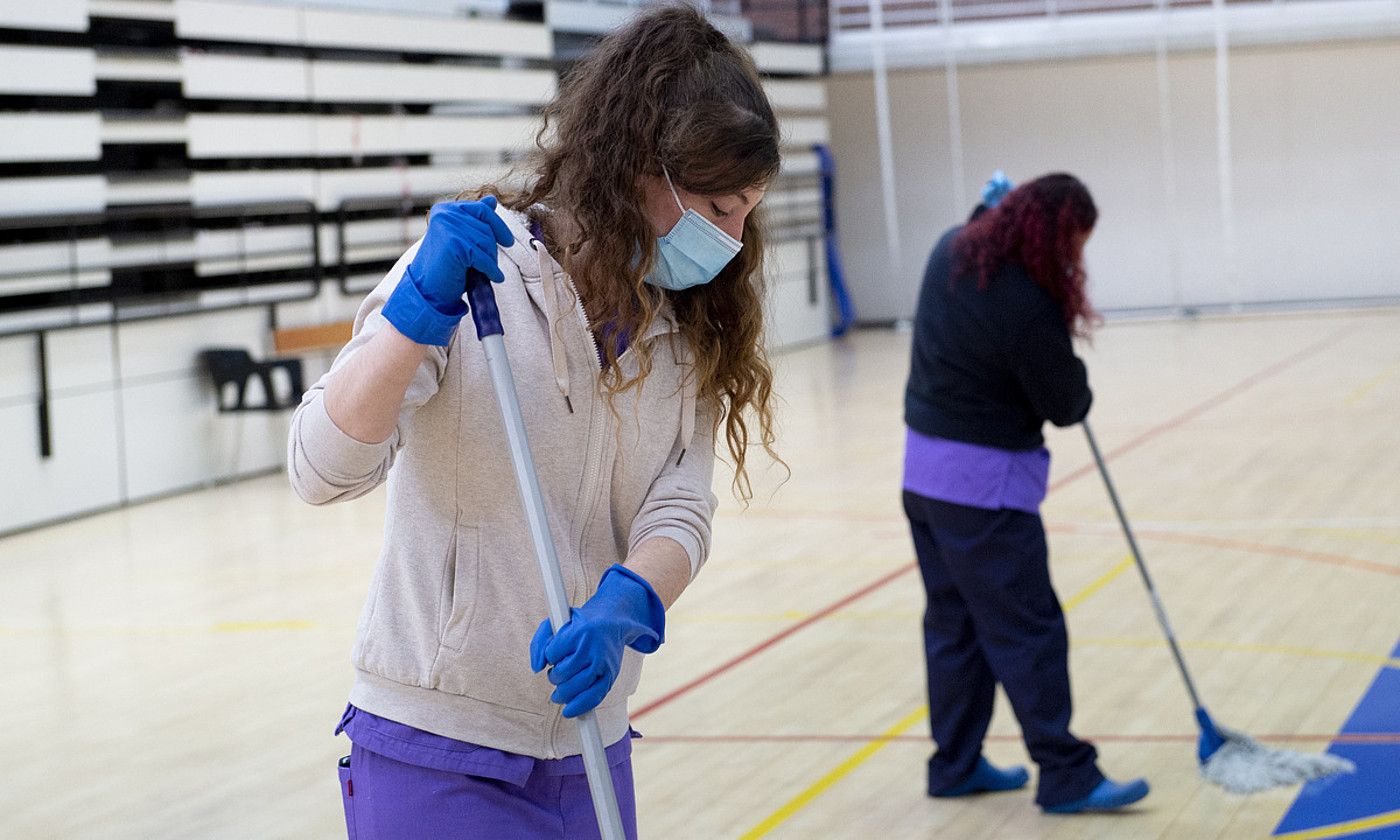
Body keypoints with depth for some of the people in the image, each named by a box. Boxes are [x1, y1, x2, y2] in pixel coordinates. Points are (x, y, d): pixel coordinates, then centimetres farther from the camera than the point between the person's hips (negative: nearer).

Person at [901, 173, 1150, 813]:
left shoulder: (953, 250, 2)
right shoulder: (1027, 304, -24)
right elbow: (1065, 407, -10)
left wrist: (992, 209, 18)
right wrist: (1073, 376, 9)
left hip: (925, 467, 9)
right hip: (985, 483, -9)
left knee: (953, 622, 16)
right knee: (1028, 631, -4)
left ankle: (956, 765, 24)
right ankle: (1065, 776, 0)